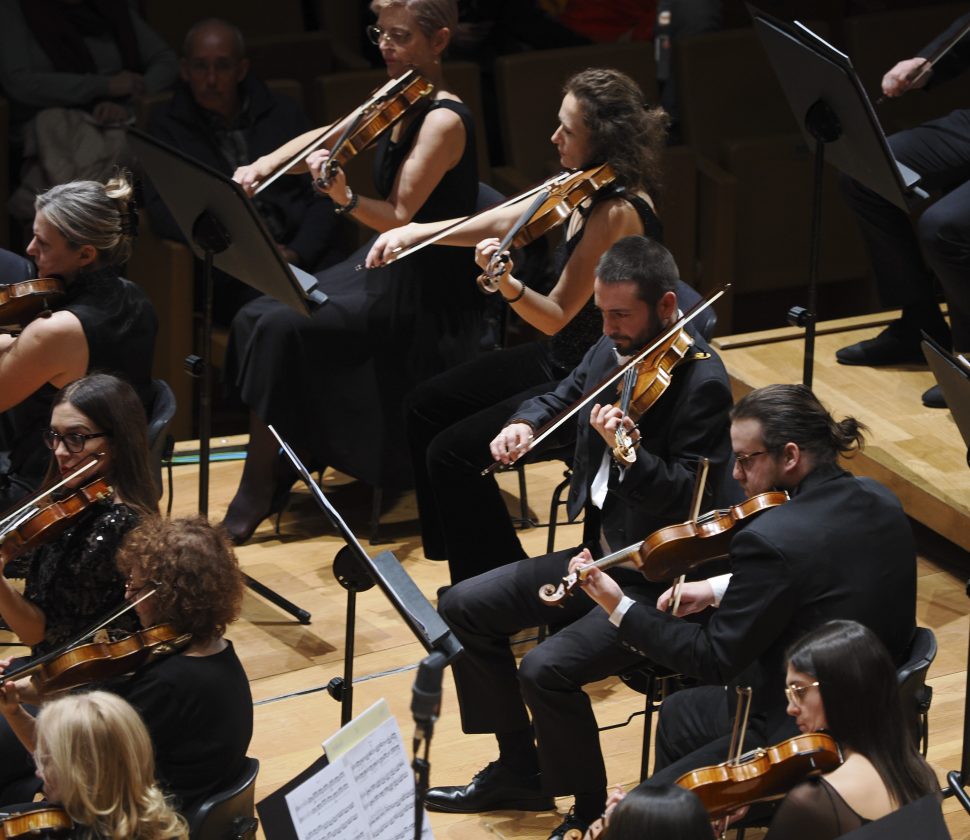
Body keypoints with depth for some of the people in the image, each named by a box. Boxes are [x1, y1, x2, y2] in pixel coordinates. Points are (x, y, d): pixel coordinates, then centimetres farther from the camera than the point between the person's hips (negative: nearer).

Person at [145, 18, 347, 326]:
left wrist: (297, 253, -8)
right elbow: (162, 211, -2)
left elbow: (323, 196, 12)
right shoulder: (167, 125, 12)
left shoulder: (283, 113, 17)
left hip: (305, 255, 2)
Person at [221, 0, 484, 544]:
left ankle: (254, 501, -12)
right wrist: (264, 165, -3)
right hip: (384, 269, 9)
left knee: (282, 328, -21)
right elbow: (328, 137, 14)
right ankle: (275, 468, 2)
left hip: (422, 295, -9)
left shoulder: (444, 121, -20)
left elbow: (399, 216, -26)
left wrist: (346, 198, -45)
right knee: (256, 318, -4)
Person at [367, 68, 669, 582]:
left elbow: (555, 317, -26)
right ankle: (465, 559, 23)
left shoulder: (617, 212, -28)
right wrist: (416, 231, -4)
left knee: (453, 452, -14)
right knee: (428, 405, 13)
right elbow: (502, 222, 7)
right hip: (565, 356, 10)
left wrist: (508, 285, -43)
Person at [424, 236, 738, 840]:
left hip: (662, 581, -9)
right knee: (464, 608, 9)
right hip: (599, 552, 9)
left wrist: (628, 450, -41)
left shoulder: (703, 384, -21)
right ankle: (519, 772, 21)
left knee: (547, 670, -26)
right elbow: (563, 397, 22)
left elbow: (687, 501, -26)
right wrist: (526, 423, 0)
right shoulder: (614, 352, 2)